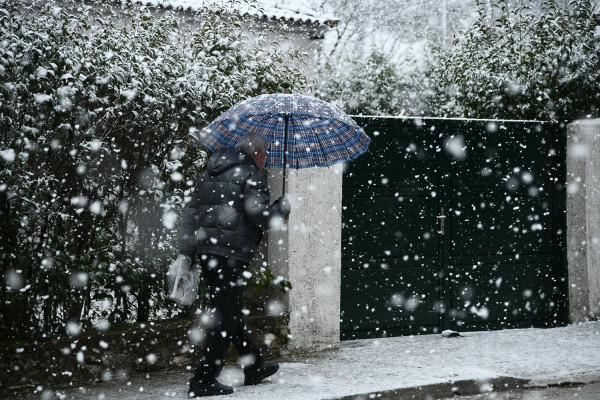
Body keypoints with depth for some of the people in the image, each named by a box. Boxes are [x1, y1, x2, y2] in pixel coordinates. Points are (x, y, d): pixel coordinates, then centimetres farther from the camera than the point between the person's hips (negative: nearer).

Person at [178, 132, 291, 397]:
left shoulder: (209, 174, 20)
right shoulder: (251, 176, -5)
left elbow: (190, 214, 19)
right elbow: (260, 216, -16)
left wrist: (186, 253, 21)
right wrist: (282, 208, 4)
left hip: (205, 251, 9)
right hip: (231, 253, -9)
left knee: (231, 312, 18)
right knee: (225, 318, -4)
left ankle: (254, 368, 32)